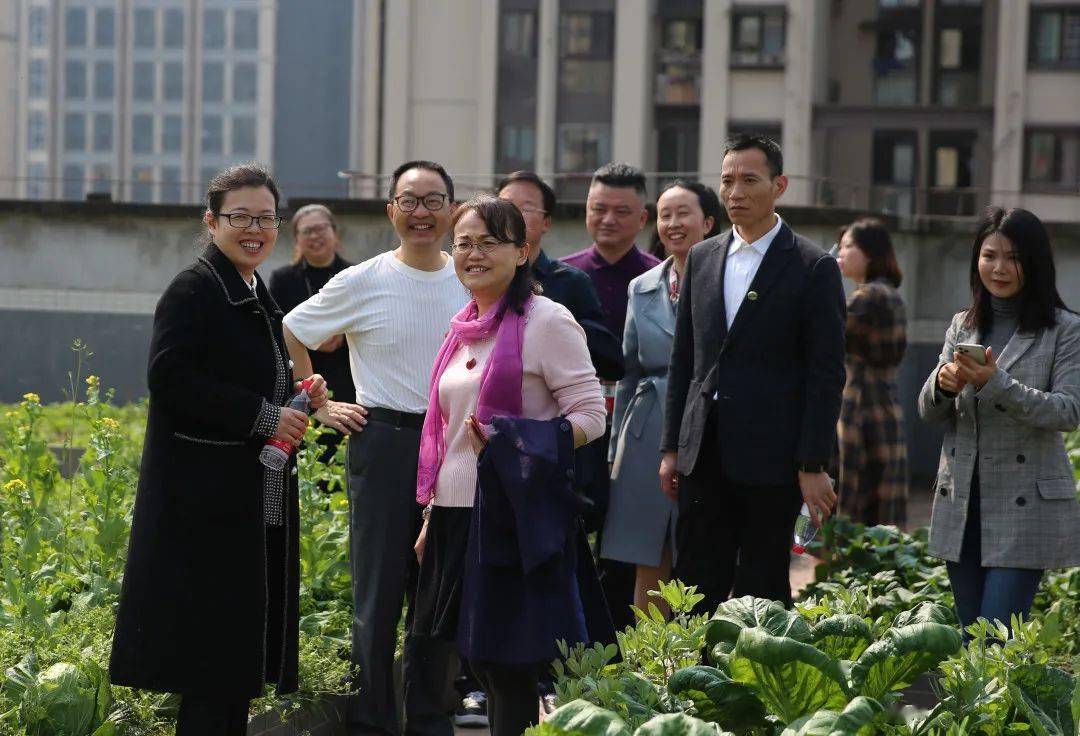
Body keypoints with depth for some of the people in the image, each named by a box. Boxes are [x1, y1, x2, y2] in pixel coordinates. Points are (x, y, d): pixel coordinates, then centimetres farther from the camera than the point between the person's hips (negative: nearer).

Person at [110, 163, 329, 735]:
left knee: (240, 659, 10)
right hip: (207, 501, -9)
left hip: (259, 503, 9)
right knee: (214, 650, -7)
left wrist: (297, 398, 6)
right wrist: (263, 415, -19)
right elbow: (169, 379, -20)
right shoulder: (194, 290, -10)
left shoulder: (257, 297, 17)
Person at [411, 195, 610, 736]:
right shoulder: (465, 328, 15)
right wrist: (432, 517, 19)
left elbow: (590, 415, -12)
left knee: (509, 668, -6)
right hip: (457, 511, 7)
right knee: (481, 664, 9)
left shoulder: (546, 321, -7)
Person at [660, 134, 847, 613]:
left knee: (762, 593, 1)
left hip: (770, 460, -5)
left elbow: (826, 375, -6)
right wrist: (672, 447, 10)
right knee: (695, 588, 4)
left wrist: (813, 466, -11)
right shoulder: (702, 259, 12)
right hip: (705, 456, 5)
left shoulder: (814, 268, -3)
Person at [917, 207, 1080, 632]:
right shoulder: (963, 326, 13)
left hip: (1024, 507, -5)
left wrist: (997, 383, -23)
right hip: (962, 503, 5)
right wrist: (942, 385, -13)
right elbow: (929, 413, 11)